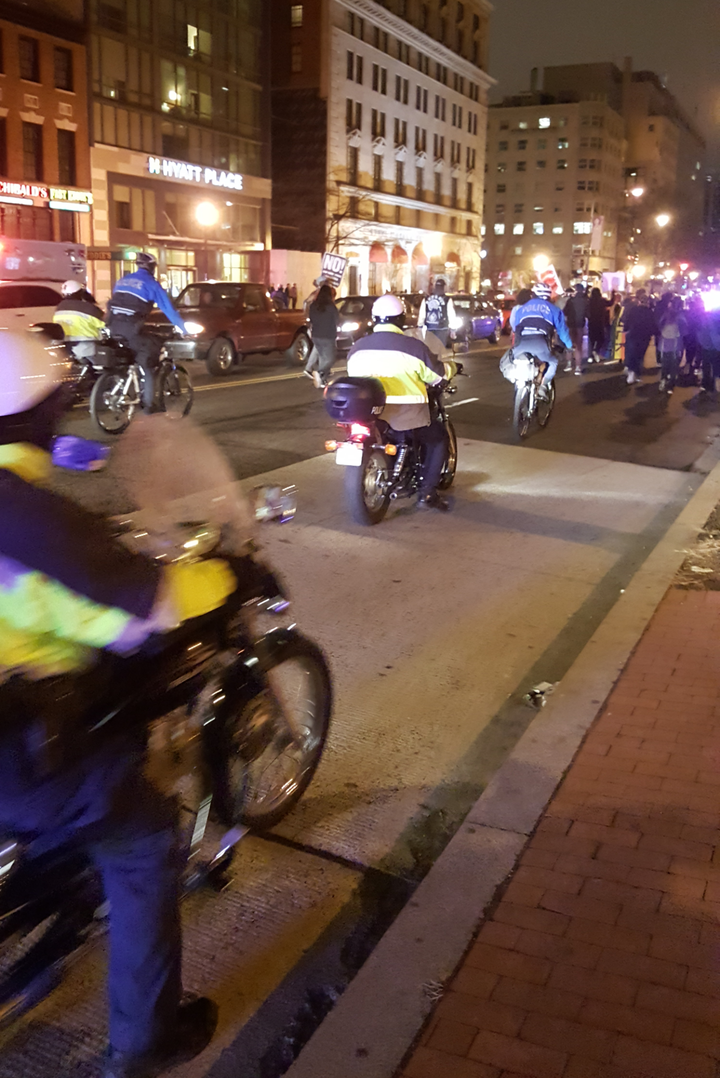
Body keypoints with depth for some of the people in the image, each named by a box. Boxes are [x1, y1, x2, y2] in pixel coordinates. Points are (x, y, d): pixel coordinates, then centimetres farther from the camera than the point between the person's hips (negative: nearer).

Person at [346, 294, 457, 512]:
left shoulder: (357, 348, 6)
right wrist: (451, 366, 25)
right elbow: (438, 374, 3)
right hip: (407, 414, -4)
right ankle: (427, 493, 11)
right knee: (438, 438, 19)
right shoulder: (414, 347, -8)